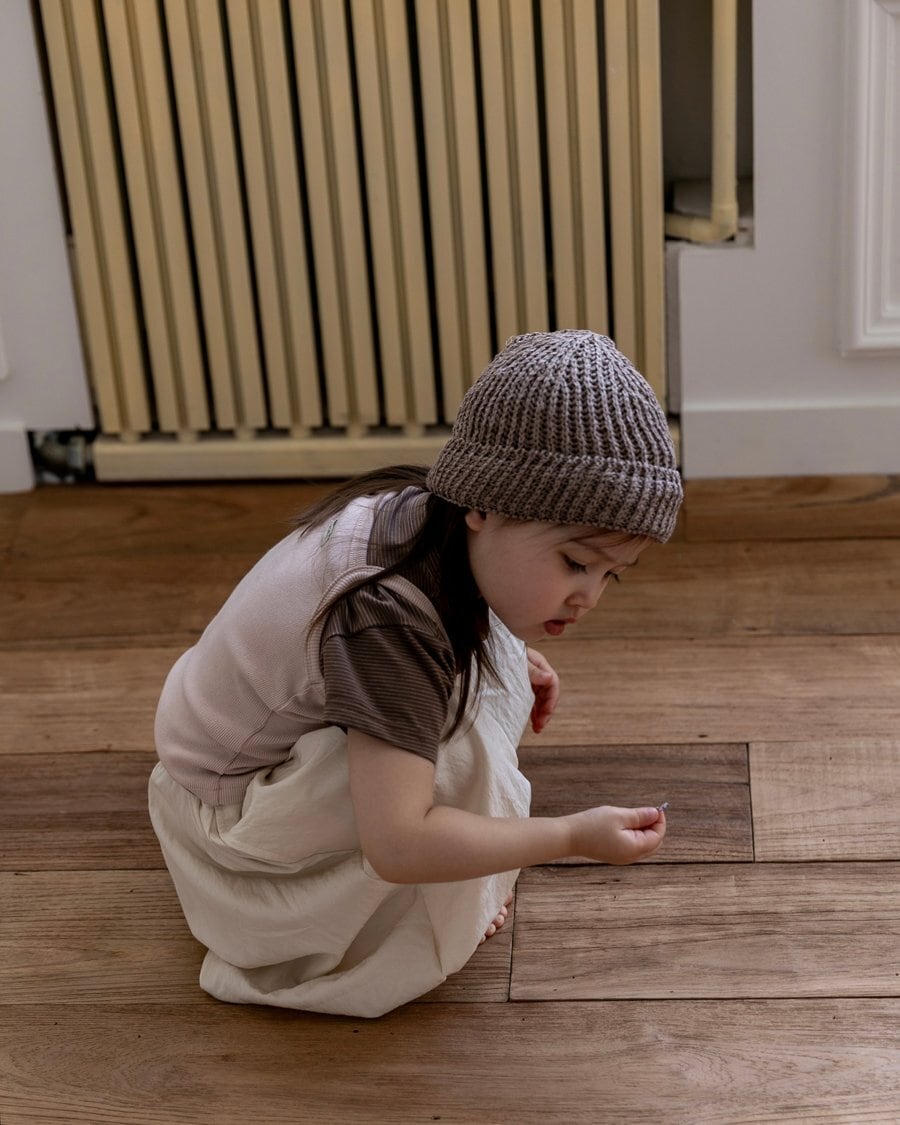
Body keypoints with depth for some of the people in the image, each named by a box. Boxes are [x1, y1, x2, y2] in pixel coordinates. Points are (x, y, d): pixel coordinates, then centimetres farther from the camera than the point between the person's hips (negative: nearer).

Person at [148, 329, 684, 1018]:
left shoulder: (423, 510, -12)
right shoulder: (386, 623, -39)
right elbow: (398, 847, -41)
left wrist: (511, 657, 4)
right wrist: (573, 837, -34)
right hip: (228, 819, -9)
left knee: (493, 647, 2)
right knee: (462, 744, -30)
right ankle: (442, 926, -6)